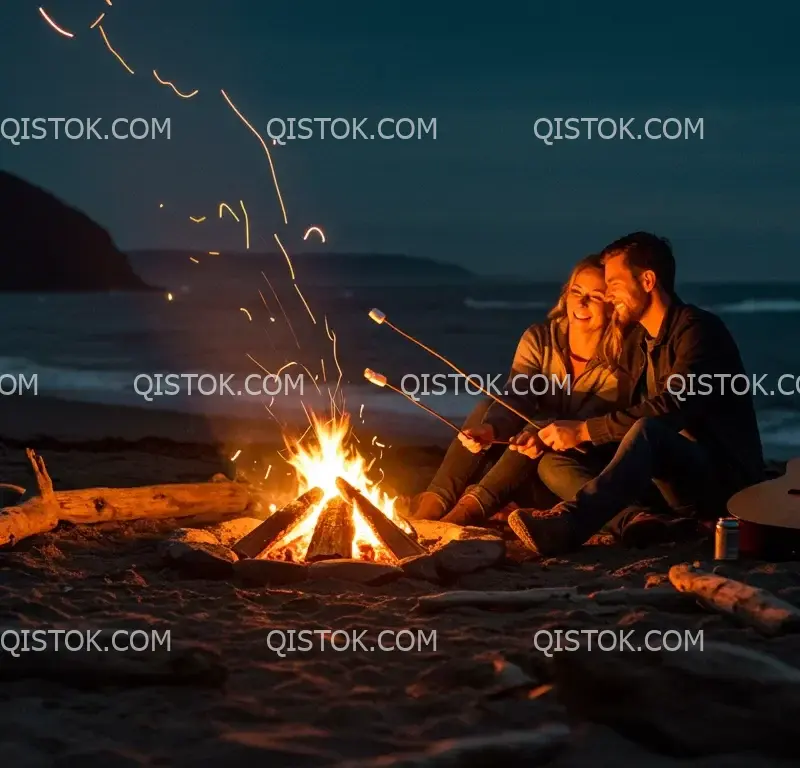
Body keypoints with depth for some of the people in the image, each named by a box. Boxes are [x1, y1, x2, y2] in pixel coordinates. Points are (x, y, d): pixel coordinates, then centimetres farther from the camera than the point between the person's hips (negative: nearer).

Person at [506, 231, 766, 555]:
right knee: (556, 461, -4)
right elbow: (616, 413, 12)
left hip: (727, 480, -8)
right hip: (679, 481, 8)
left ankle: (565, 524, -58)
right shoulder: (635, 341, 15)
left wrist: (583, 430, -26)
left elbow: (672, 409, -25)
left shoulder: (698, 329, -11)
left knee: (647, 433, -38)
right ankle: (636, 518, -30)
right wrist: (548, 437, -6)